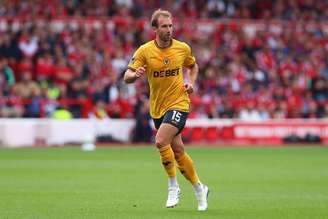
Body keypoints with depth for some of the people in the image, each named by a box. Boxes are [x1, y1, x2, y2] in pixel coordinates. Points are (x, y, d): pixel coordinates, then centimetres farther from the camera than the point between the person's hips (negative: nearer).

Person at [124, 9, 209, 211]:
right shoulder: (145, 51, -7)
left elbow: (193, 66, 17)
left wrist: (191, 83, -1)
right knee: (178, 151, 9)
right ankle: (199, 189, 27)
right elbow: (127, 77, -11)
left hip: (178, 103, -3)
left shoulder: (183, 48, -3)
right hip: (157, 108, 3)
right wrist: (135, 74, -34)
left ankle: (173, 187, -8)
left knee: (161, 141, -23)